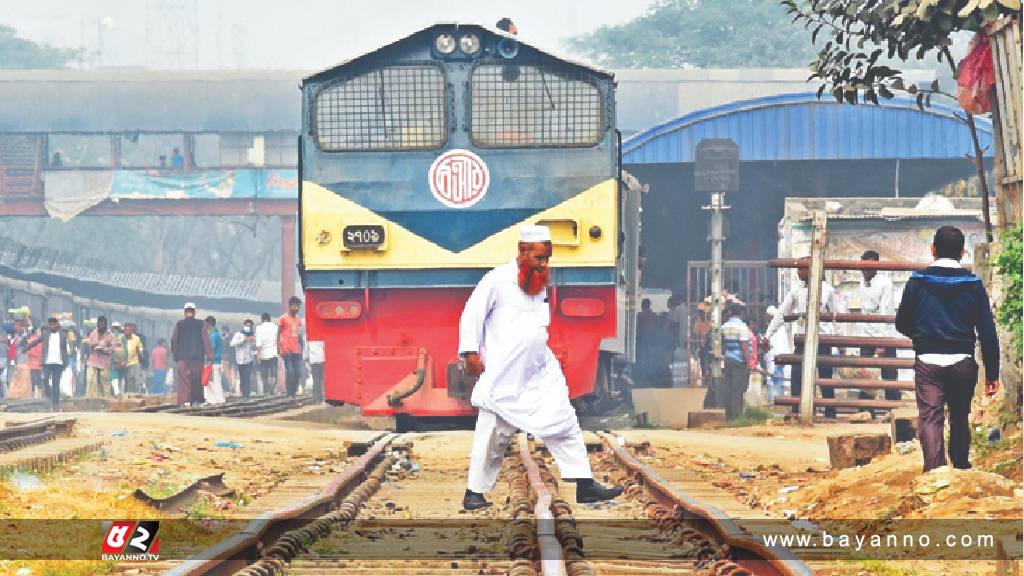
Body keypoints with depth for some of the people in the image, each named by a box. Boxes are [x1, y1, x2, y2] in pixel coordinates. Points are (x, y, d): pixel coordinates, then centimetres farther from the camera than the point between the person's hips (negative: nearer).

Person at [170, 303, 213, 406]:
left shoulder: (179, 325, 0)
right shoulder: (200, 324, -1)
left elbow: (174, 341, 4)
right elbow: (206, 341, -2)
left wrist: (174, 355, 15)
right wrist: (210, 355, 0)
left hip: (182, 358, -1)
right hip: (197, 358, 1)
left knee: (184, 379, -2)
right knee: (197, 380, 10)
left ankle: (185, 400, -14)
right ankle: (196, 400, 11)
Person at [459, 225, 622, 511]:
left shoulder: (540, 285, 14)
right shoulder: (498, 280, -8)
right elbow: (472, 314, -8)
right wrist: (470, 353, -14)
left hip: (541, 374, 7)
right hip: (504, 377, -7)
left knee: (565, 424, 4)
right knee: (494, 435, -3)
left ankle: (585, 486, 7)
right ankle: (475, 492, 7)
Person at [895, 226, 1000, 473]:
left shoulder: (918, 282, 0)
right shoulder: (973, 285, -1)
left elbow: (902, 324, 9)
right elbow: (988, 332, -2)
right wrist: (992, 373, 3)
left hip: (928, 362, -1)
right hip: (963, 362, 1)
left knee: (930, 418, -7)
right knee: (960, 419, 18)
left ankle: (934, 470, -24)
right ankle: (961, 470, 30)